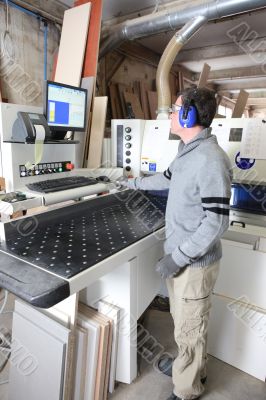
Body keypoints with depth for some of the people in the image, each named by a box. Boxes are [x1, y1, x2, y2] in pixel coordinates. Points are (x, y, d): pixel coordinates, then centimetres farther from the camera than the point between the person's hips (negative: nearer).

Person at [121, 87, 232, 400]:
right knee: (181, 319, 25)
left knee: (189, 329, 12)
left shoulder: (211, 160, -24)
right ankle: (192, 367, 50)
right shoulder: (187, 151, 7)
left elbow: (216, 223, -25)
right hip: (179, 253, 9)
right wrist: (135, 183, 37)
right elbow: (167, 179, 25)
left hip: (194, 262, -8)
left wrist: (178, 257, -20)